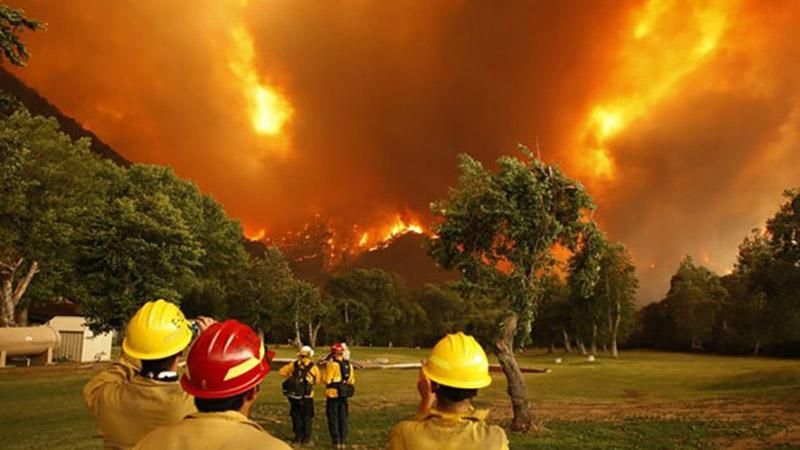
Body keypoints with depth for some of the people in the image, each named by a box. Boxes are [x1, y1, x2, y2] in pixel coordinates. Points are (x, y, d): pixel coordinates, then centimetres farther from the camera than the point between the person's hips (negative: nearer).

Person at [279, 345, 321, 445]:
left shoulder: (293, 365, 0)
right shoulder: (313, 367, -6)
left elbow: (281, 372, 5)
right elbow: (317, 381, 4)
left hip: (293, 395, 2)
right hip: (306, 396, -2)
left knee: (296, 415, 16)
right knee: (306, 417, 12)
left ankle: (298, 437, 19)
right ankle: (306, 437, 13)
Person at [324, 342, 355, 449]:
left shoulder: (332, 364, -13)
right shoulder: (349, 365, 7)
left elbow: (327, 380, -13)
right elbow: (352, 380, 10)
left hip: (333, 394, -6)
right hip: (344, 394, 6)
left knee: (333, 418, 4)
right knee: (343, 418, 13)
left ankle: (336, 441, 4)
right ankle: (343, 441, 15)